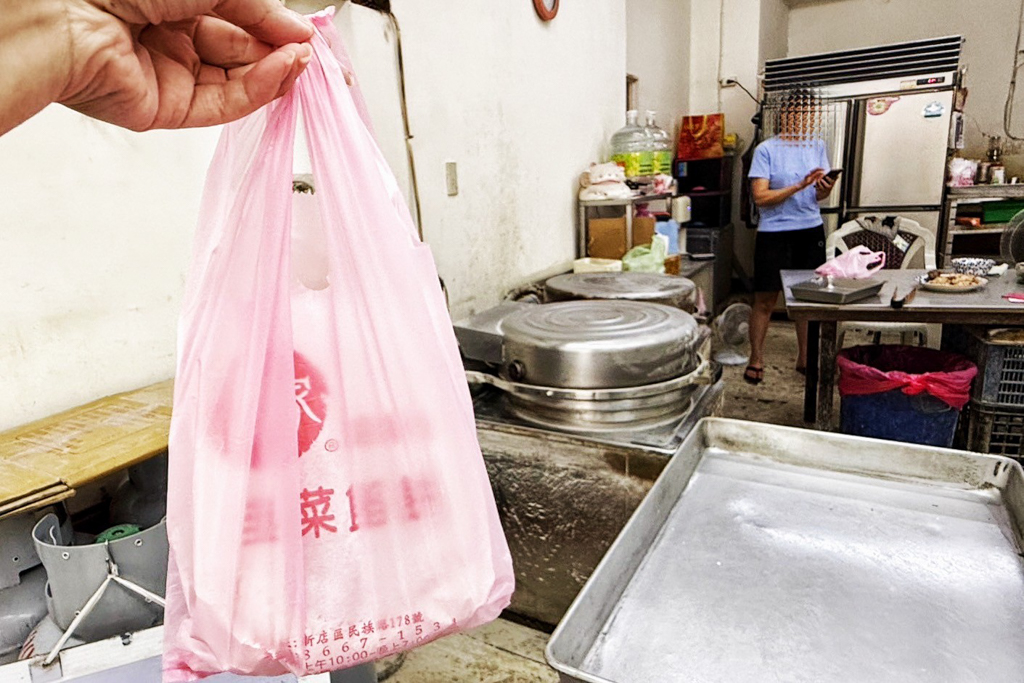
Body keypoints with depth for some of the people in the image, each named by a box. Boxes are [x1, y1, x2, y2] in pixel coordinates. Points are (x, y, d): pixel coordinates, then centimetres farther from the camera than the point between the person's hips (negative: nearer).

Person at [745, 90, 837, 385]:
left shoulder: (817, 147, 9)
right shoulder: (766, 150, -6)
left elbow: (817, 197, 13)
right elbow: (760, 197, -14)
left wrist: (825, 189, -9)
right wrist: (799, 186, -21)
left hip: (811, 231, 5)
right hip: (774, 233, -5)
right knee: (766, 300, 1)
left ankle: (804, 358, 23)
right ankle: (756, 360, 14)